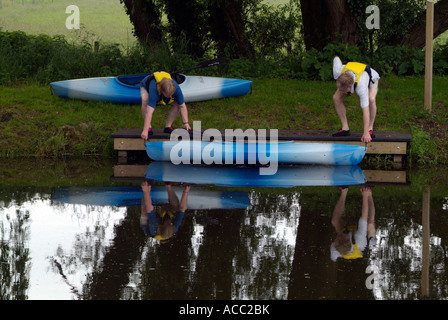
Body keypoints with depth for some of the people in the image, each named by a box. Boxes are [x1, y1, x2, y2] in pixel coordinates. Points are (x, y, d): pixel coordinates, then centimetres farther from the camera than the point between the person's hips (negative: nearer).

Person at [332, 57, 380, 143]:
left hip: (371, 78, -5)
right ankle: (345, 128, -7)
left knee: (371, 99, -35)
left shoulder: (361, 86, -50)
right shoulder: (337, 73, -39)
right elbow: (336, 59, -16)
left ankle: (370, 129, -19)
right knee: (336, 98, -18)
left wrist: (366, 133, -51)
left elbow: (365, 110, -49)